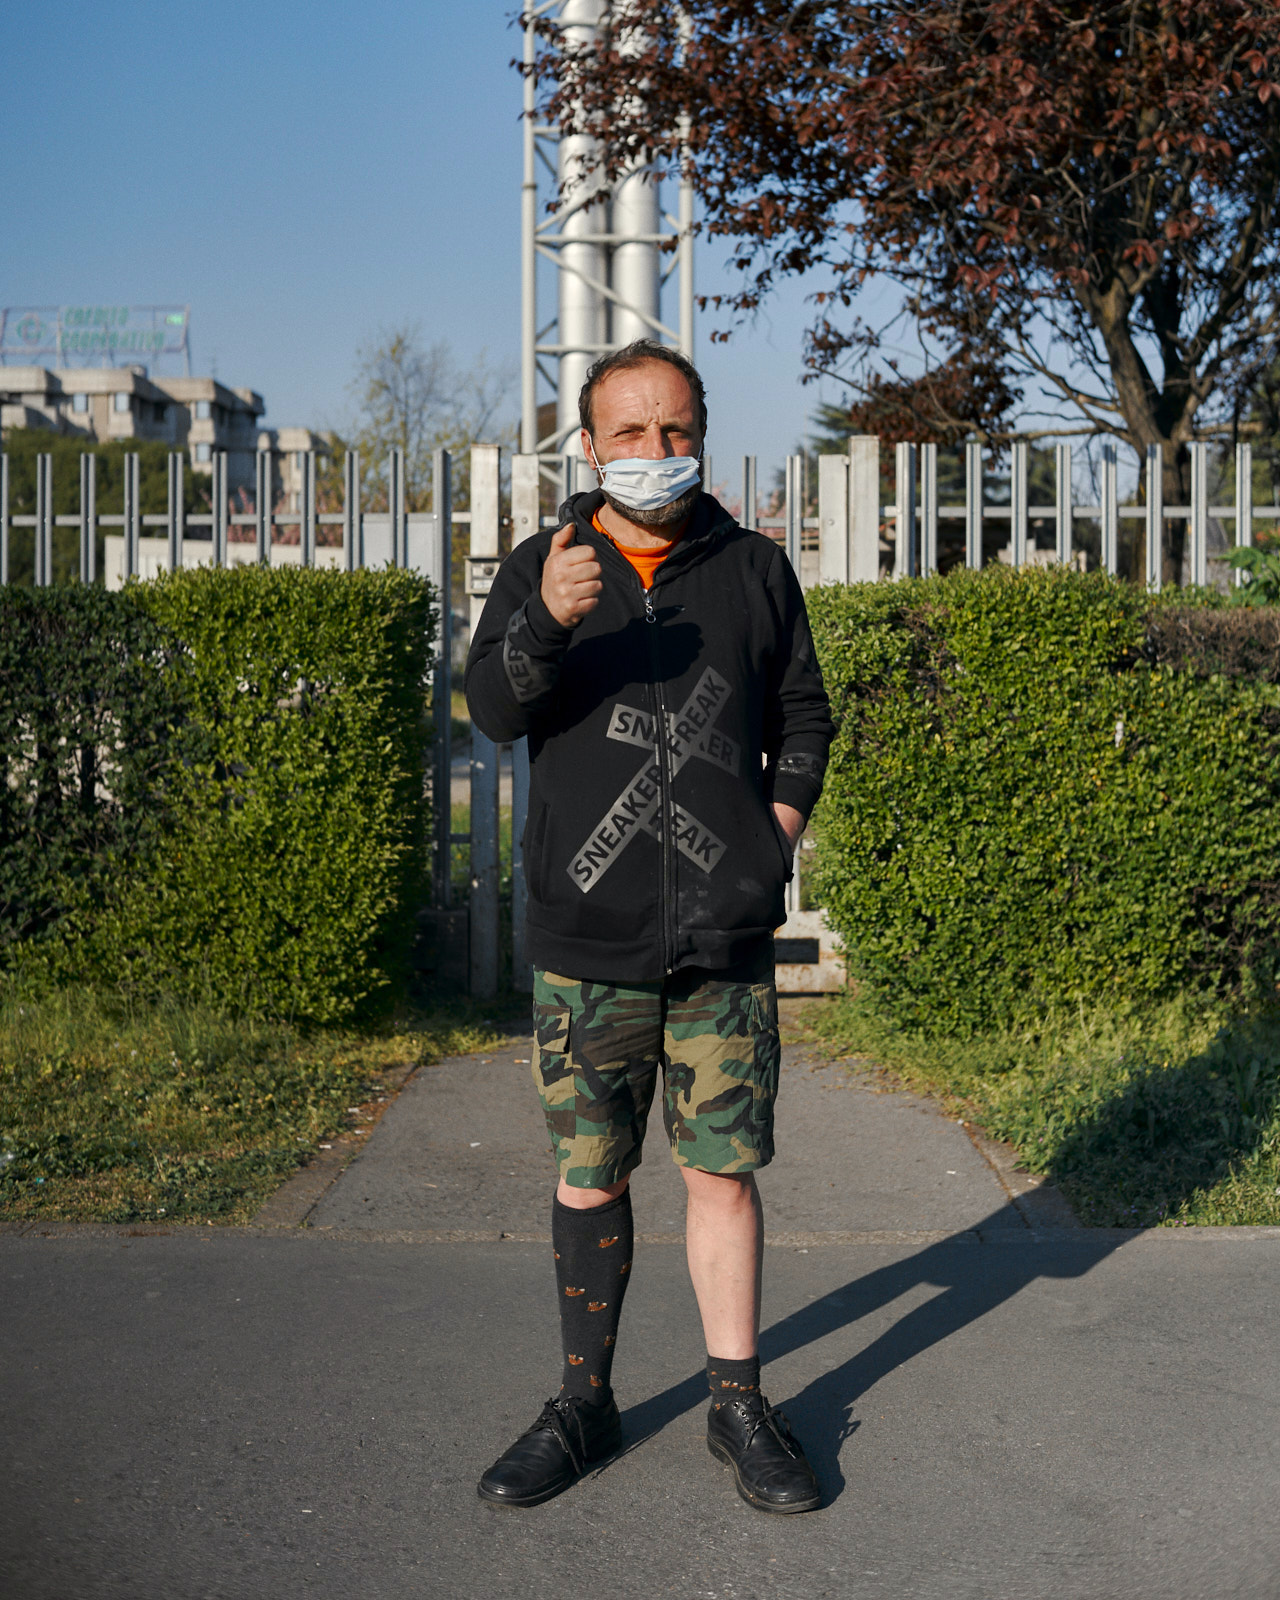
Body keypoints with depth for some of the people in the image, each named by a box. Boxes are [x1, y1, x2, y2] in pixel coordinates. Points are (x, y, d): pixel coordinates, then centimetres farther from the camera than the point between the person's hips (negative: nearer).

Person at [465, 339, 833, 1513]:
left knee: (723, 1171, 4)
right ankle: (584, 1405, 22)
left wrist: (777, 831, 3)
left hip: (726, 941, 0)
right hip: (586, 941, 0)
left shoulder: (754, 570, 9)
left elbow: (803, 712, 17)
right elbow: (493, 710, -8)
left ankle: (739, 1405, 18)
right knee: (589, 1178, 8)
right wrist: (546, 624, -28)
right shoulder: (542, 567, 6)